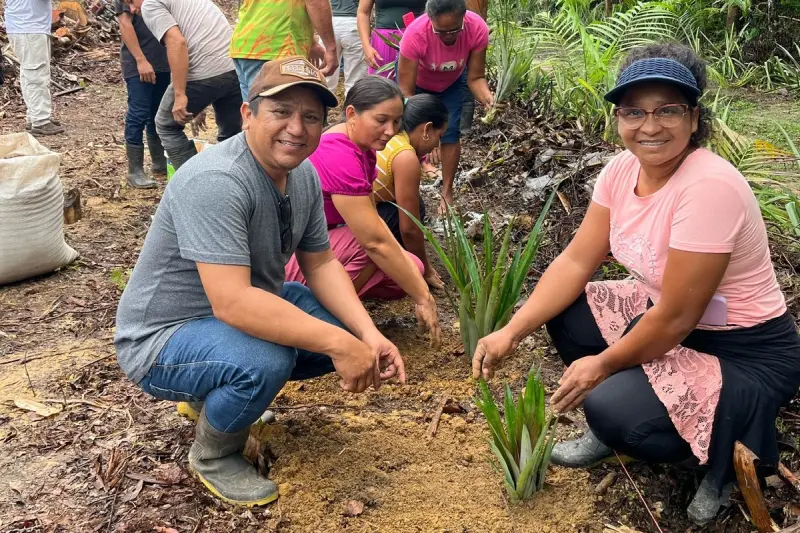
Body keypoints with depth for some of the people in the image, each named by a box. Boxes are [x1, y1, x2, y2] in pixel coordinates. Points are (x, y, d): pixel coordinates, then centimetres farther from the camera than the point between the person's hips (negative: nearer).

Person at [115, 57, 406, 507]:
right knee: (265, 361, -35)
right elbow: (231, 303, -38)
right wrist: (336, 342, -37)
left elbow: (320, 264, 3)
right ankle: (213, 455, -2)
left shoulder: (304, 175, -3)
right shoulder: (216, 182, -31)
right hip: (164, 336, -9)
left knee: (350, 334, -1)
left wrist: (368, 334, -13)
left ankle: (219, 391, 15)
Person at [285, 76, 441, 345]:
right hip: (288, 258, -9)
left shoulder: (362, 147, 2)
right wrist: (423, 298, -24)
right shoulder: (339, 157, -28)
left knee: (410, 269, -3)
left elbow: (373, 219, 0)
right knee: (372, 243, -28)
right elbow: (376, 241, -28)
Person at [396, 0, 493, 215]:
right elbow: (405, 91, -36)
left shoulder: (477, 29, -37)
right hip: (417, 80, -1)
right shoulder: (415, 34, -43)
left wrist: (486, 96, -48)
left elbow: (475, 77, -26)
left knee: (451, 132, -5)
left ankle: (447, 193, 7)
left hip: (453, 82, 2)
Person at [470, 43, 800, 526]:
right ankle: (611, 429, 16)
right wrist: (512, 332, -14)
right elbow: (577, 262, -4)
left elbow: (676, 318, -26)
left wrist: (604, 364, -12)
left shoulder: (709, 187, -31)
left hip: (747, 353, -8)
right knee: (564, 309, -2)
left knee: (615, 410, -25)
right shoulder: (623, 169, -6)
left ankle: (727, 451, 4)